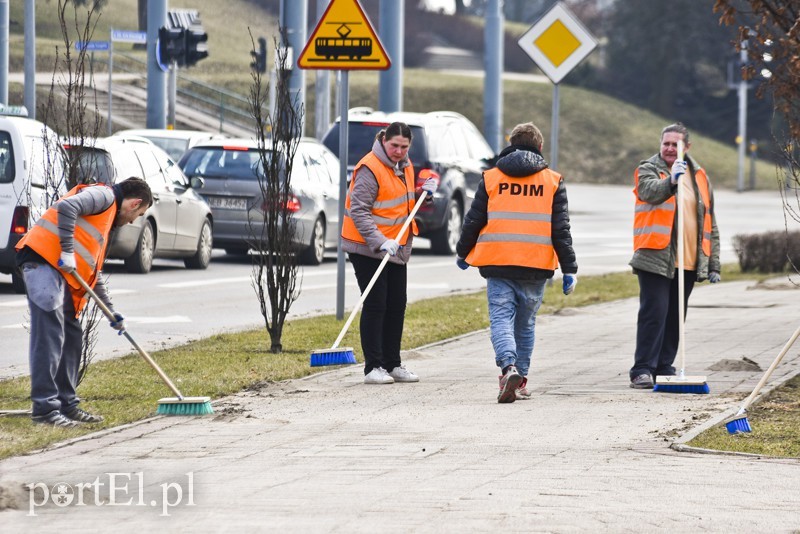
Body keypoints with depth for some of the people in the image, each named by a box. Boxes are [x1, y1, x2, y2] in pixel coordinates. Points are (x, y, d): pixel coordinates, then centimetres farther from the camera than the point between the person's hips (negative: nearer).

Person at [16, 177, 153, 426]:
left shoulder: (107, 217, 30)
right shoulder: (102, 195, 1)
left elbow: (94, 273, 34)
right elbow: (66, 207, -20)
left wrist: (112, 313, 35)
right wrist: (67, 251, -20)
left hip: (62, 272, 10)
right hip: (43, 260, -10)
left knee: (72, 338, 13)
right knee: (49, 337, -11)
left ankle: (66, 405, 20)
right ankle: (45, 408, -13)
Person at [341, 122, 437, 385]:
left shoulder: (404, 166, 10)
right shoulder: (370, 168, -17)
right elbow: (359, 211, -22)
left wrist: (423, 192, 6)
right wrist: (380, 242, -32)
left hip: (396, 249, 8)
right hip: (367, 249, -8)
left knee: (397, 306, 10)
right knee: (375, 305, -8)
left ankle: (393, 364, 19)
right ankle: (373, 367, -6)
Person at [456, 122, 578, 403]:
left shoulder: (491, 178, 5)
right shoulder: (553, 181, 4)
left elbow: (473, 221, 7)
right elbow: (561, 230, 1)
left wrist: (463, 253, 22)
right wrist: (569, 270, 3)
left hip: (497, 264, -1)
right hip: (536, 266, 1)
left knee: (501, 319, -3)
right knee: (525, 324, 14)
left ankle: (509, 367, -27)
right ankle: (520, 381, 17)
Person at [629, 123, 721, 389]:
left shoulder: (699, 176, 16)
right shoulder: (648, 170, 1)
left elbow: (710, 224, 19)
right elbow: (651, 192, -24)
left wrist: (713, 264, 15)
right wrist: (671, 182, -44)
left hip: (689, 262, 5)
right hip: (656, 259, -5)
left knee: (674, 317, 10)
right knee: (654, 314, -11)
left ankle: (664, 368, 18)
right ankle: (642, 370, -9)